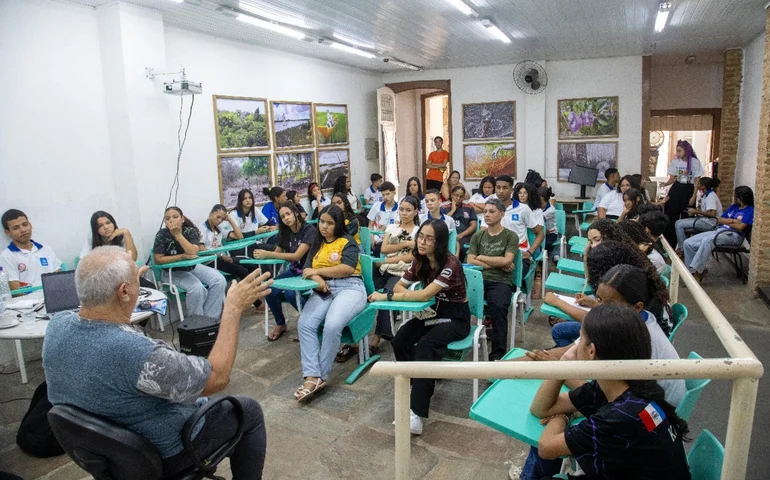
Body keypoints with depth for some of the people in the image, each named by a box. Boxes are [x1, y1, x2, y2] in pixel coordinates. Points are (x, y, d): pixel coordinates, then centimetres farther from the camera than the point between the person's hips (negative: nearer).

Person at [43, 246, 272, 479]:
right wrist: (234, 307, -25)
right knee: (249, 410, 13)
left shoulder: (58, 324, -17)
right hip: (155, 455, -7)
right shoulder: (136, 353, -41)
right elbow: (217, 377, -29)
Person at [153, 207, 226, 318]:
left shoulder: (191, 231, -7)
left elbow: (193, 252, -21)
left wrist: (177, 234, -26)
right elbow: (157, 260, -15)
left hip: (192, 267, 4)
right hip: (172, 272, -4)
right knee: (197, 288, -32)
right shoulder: (162, 235, -13)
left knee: (219, 281, -20)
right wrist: (182, 256, -22)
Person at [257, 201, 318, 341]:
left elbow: (297, 256, -23)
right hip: (293, 270, 6)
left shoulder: (310, 230, -15)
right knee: (270, 290, -21)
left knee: (290, 293, -33)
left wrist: (267, 254, -25)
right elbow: (277, 253, 7)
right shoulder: (285, 232, 6)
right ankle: (280, 324, 4)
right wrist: (262, 254, -15)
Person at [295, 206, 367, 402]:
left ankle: (321, 376, -17)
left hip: (349, 288, -5)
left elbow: (348, 268, -13)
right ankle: (312, 376, -25)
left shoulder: (347, 242, 2)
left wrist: (318, 271, -9)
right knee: (305, 324, -24)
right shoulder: (317, 244, 20)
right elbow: (307, 270, 11)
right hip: (323, 290, 5)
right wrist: (316, 279, -13)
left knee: (332, 325, -32)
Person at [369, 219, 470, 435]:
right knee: (400, 341, -19)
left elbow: (425, 295, -31)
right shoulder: (420, 260, 0)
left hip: (456, 318, -7)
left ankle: (416, 414, -35)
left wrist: (387, 296, -29)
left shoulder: (450, 263, -24)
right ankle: (418, 388, -1)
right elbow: (400, 286, 1)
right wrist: (413, 297, -22)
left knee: (424, 346, -32)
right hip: (434, 312, 7)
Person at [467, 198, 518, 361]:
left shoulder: (511, 236, 8)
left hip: (500, 281, -2)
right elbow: (470, 261, 5)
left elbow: (507, 261, -6)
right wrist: (498, 265, -3)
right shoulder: (477, 236, 17)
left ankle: (497, 355, -26)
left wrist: (481, 257, 3)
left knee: (498, 307, -35)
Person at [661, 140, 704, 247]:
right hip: (676, 189, 3)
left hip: (688, 190, -3)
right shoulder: (675, 161, 3)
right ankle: (669, 243, 6)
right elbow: (672, 179, 7)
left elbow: (697, 181, -2)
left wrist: (693, 196, -8)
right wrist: (665, 184, -15)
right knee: (671, 217, -1)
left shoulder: (695, 162, -5)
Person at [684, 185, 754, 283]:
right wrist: (733, 221, -4)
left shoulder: (750, 210, 0)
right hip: (719, 231, 8)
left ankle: (696, 272, -36)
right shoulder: (733, 206, 23)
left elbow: (740, 227, -12)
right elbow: (719, 220, 14)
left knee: (707, 241, -38)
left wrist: (726, 221, 4)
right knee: (688, 243, -10)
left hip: (734, 235, -8)